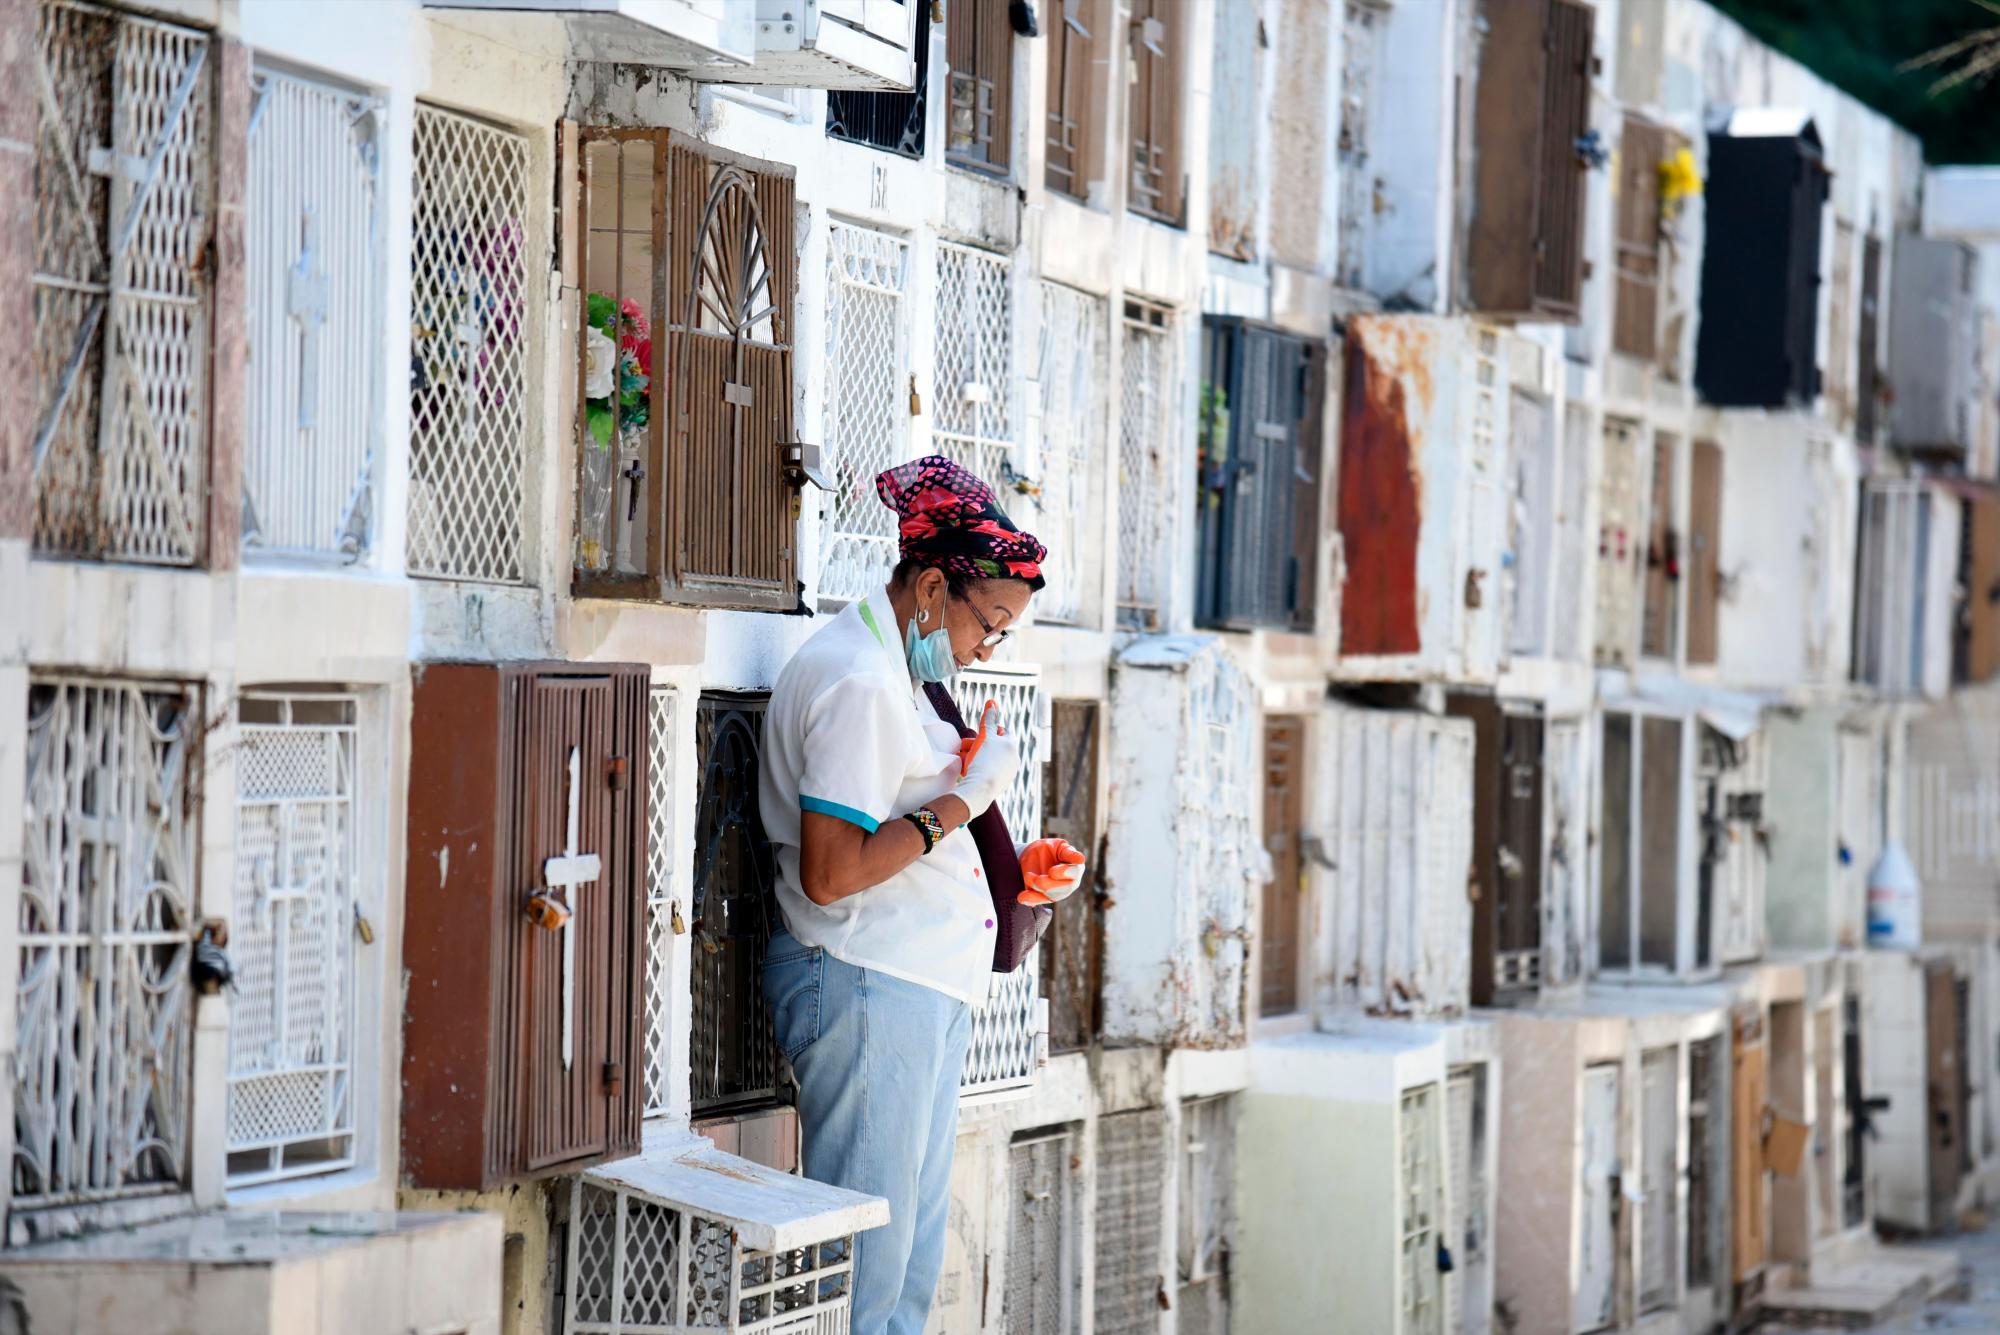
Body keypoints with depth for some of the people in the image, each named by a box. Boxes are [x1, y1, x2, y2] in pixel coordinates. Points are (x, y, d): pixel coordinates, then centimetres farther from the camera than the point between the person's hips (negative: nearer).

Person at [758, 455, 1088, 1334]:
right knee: (865, 1261, -8)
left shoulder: (894, 670, 17)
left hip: (922, 989, 11)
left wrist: (1012, 869, 12)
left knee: (915, 1249, 12)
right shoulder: (858, 683, -16)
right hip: (867, 988, -11)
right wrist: (960, 803, -16)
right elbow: (829, 874, -23)